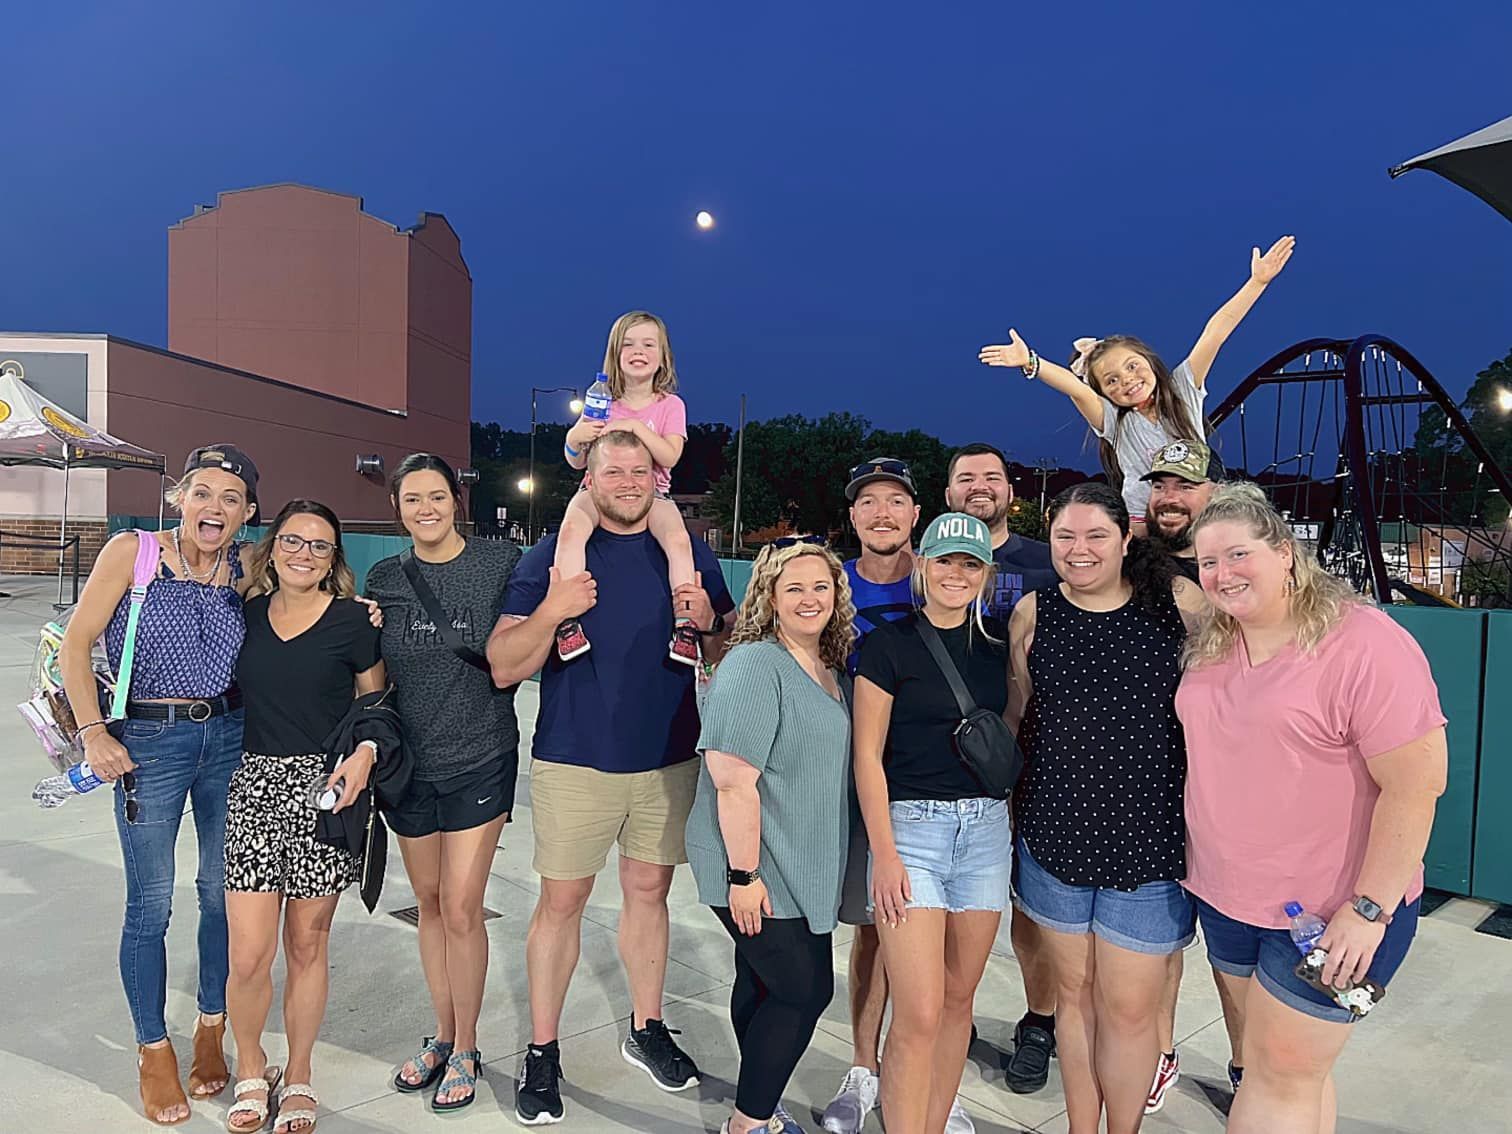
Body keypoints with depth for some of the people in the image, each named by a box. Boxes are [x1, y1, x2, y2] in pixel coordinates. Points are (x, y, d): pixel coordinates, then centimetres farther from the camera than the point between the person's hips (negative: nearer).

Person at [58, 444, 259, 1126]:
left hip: (229, 736, 3)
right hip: (147, 741, -3)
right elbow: (75, 644, -5)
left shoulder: (247, 570, 2)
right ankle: (153, 1052, 25)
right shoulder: (133, 552, -7)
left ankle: (212, 1031, 32)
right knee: (150, 904, 5)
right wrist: (93, 732, -13)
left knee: (224, 891, 11)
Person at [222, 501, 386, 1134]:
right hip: (254, 784, 2)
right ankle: (250, 1071, 26)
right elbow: (229, 693, 19)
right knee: (249, 955, -2)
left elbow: (376, 703, 4)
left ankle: (298, 1077, 31)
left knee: (307, 946, 10)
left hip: (325, 789, -2)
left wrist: (364, 753, -13)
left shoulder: (352, 619, -3)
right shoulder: (247, 615, 6)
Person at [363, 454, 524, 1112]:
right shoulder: (384, 579, 3)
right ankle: (442, 1037, 33)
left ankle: (465, 1051, 19)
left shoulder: (500, 562, -6)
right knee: (429, 903, 15)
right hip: (409, 760, 4)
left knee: (460, 909, -1)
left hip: (479, 759, -3)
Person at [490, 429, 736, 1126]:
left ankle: (646, 1029, 32)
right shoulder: (552, 557, -3)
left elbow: (731, 657, 9)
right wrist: (552, 610, -23)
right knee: (561, 900, 5)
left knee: (649, 891, 14)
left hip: (669, 760, 3)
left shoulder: (690, 554, 5)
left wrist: (708, 621, -13)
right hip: (575, 761, -2)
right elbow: (503, 667, -7)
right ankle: (542, 1052, 21)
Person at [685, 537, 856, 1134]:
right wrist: (744, 875, -23)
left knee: (763, 983, 19)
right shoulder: (755, 667, -20)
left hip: (803, 869, 8)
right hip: (754, 872, -8)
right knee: (806, 990, 0)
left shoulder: (831, 669, 8)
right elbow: (733, 779, -24)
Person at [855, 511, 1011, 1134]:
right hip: (911, 825, -5)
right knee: (918, 1013, -8)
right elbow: (867, 756, -7)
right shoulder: (889, 644, -5)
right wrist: (884, 854, -12)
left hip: (986, 829, 5)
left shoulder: (994, 651, 9)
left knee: (959, 998, 12)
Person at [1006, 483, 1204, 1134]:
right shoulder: (1033, 614, -1)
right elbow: (1015, 716, 11)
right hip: (1056, 836, 2)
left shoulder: (1180, 601, -6)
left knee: (1128, 1007, 8)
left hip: (1151, 842, -2)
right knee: (1074, 993, 16)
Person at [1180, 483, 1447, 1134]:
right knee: (1290, 1063, 18)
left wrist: (1368, 910, -18)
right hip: (1226, 896, 6)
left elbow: (1417, 785, -19)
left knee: (1283, 1074, 3)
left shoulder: (1364, 646, -19)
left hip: (1331, 913, -6)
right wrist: (1196, 860, 12)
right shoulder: (1212, 647, 4)